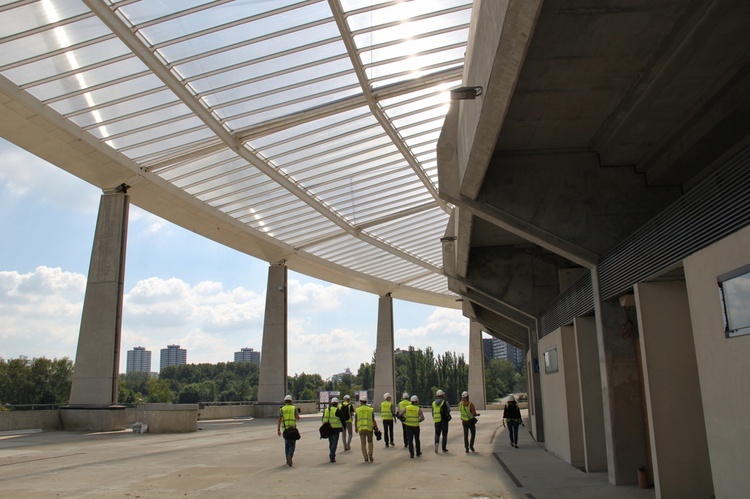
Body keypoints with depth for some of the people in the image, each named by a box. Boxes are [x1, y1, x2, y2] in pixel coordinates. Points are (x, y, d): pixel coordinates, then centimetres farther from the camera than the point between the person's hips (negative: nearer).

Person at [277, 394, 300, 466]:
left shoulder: (282, 409, 4)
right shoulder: (294, 408, 1)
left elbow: (279, 420, -3)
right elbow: (298, 418, -1)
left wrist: (278, 430, -3)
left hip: (285, 429, 2)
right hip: (293, 428, -2)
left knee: (287, 444, 17)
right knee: (292, 444, 1)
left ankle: (288, 460, 19)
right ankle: (290, 455, -25)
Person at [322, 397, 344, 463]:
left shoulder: (326, 410, 8)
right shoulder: (338, 410, -9)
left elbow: (323, 420, 16)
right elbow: (342, 419, -6)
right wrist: (344, 427, 8)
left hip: (328, 429, 5)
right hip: (336, 429, -5)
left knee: (331, 442, 19)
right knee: (334, 443, -2)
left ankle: (332, 455, 29)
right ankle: (332, 457, -8)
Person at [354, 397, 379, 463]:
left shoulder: (357, 410, 3)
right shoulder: (371, 409, 2)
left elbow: (355, 420, 6)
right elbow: (373, 420, -2)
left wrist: (355, 428, 20)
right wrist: (376, 428, 6)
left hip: (361, 428, 0)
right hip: (369, 428, 0)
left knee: (363, 443, 8)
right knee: (370, 442, 19)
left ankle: (366, 458, 5)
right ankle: (370, 454, 3)